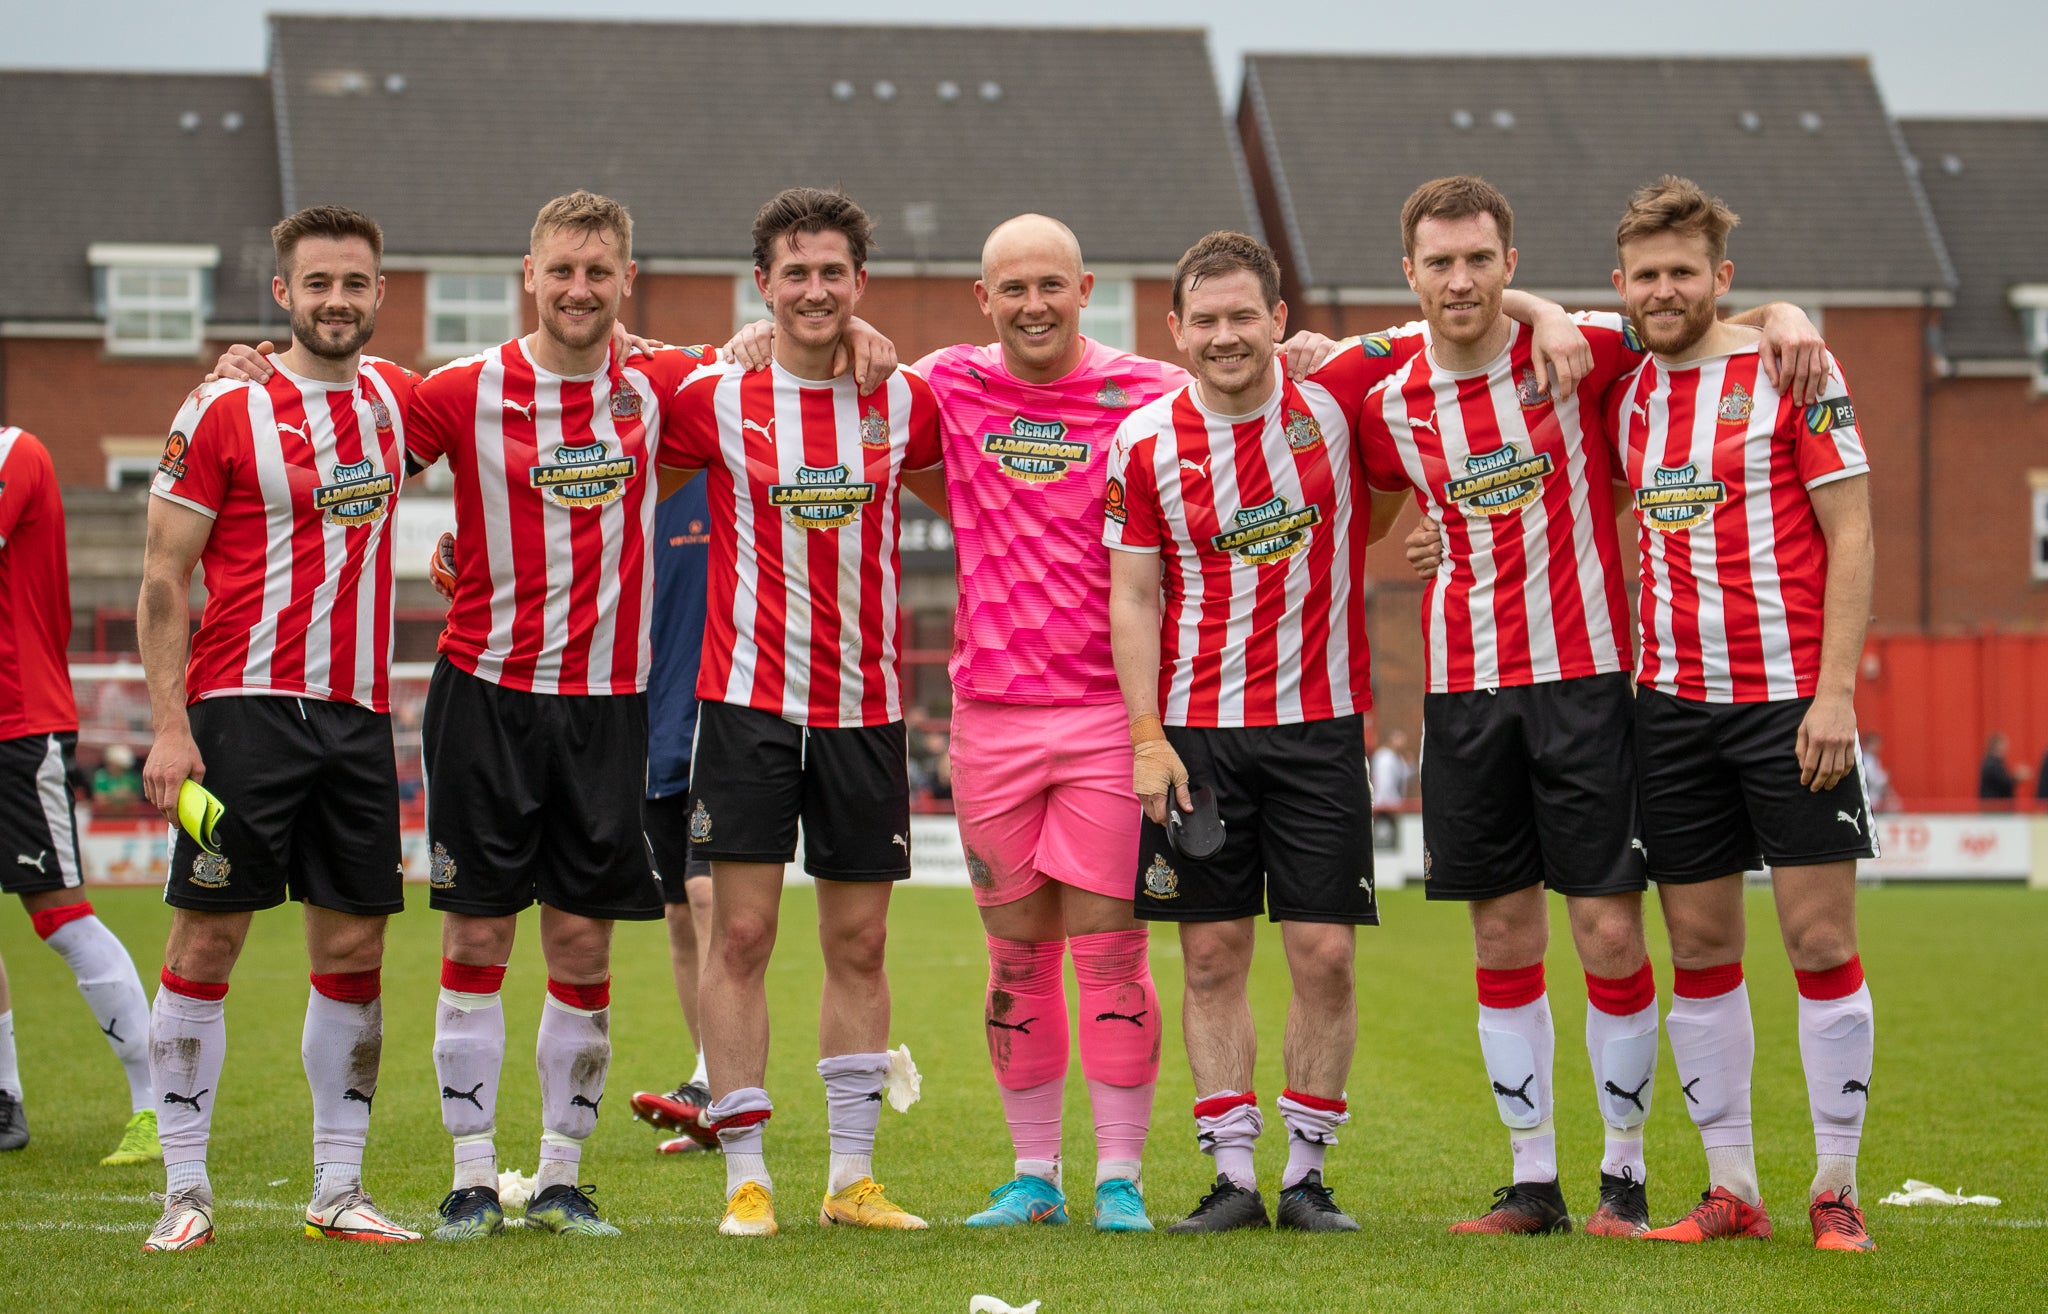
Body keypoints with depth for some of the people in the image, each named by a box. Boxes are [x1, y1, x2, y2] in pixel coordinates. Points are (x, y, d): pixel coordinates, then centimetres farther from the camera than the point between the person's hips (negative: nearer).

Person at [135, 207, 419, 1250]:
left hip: (359, 713, 5)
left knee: (353, 952, 5)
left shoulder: (397, 399, 10)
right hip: (243, 705, -5)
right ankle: (185, 1190, 2)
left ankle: (339, 1188, 13)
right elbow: (163, 580, -4)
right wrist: (169, 726, -12)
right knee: (205, 942, -4)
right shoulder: (224, 410, -5)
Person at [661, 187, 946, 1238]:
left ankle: (851, 1176, 14)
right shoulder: (713, 398, -2)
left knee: (859, 943, 6)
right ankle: (746, 1177, 2)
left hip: (866, 706, 2)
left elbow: (957, 499, 24)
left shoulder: (905, 401, 6)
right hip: (748, 697, -2)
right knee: (741, 933, -4)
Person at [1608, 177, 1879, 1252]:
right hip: (1671, 705, 5)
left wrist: (1834, 691, -13)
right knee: (1699, 948, 5)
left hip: (1788, 700, -4)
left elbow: (1850, 536, -6)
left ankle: (1835, 1188, 4)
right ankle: (1730, 1188, 12)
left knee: (1820, 939, -4)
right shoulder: (1630, 392, 10)